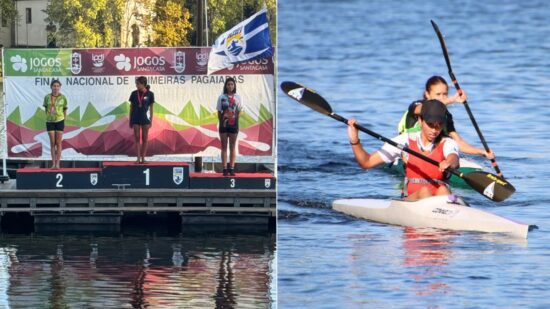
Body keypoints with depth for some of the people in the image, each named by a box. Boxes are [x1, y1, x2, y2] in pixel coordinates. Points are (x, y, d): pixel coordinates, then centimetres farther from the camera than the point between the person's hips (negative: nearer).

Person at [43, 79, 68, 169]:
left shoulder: (63, 98, -2)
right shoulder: (47, 97, 0)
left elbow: (65, 110, 5)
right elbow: (46, 109, 9)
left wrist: (64, 121, 4)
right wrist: (48, 117, 4)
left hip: (59, 121, -1)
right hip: (50, 121, 1)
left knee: (58, 143, 0)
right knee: (52, 143, 4)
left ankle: (58, 163, 2)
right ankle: (53, 163, 8)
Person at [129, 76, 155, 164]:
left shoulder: (149, 94, -4)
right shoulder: (134, 94, 1)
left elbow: (151, 108, 1)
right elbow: (131, 107, 6)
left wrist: (151, 120, 0)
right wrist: (130, 120, 6)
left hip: (145, 119, -2)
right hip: (136, 119, 2)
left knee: (144, 139, 3)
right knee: (137, 138, 2)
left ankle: (143, 158, 8)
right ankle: (138, 158, 4)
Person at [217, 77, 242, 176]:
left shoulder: (237, 97, 4)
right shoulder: (222, 97, 2)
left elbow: (238, 112, 6)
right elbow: (219, 112, 3)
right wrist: (221, 122, -3)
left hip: (234, 124, 1)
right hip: (224, 124, -1)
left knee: (232, 147, 4)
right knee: (224, 147, 2)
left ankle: (231, 168, 7)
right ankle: (224, 169, 3)